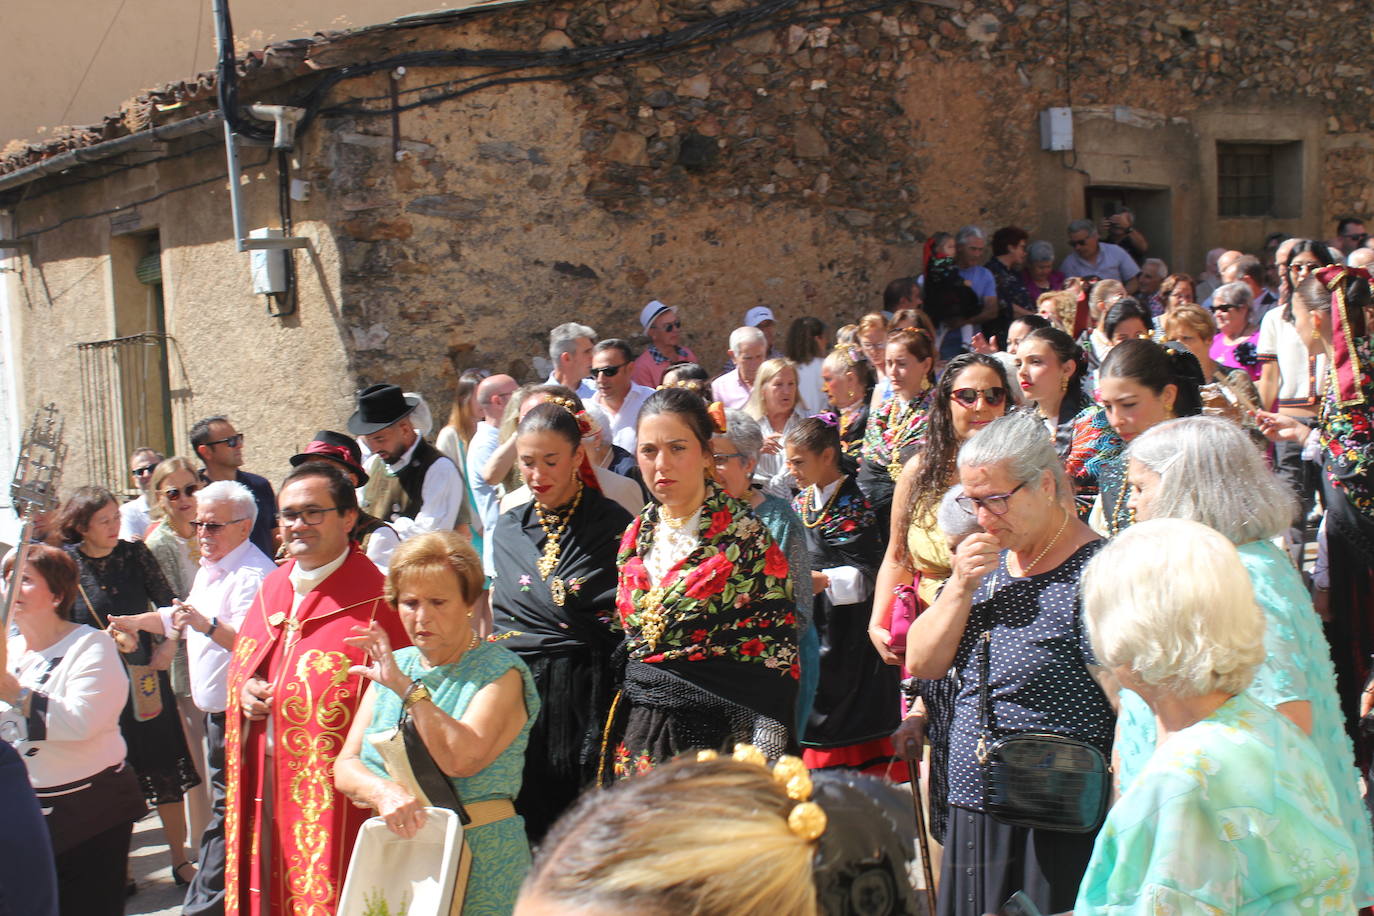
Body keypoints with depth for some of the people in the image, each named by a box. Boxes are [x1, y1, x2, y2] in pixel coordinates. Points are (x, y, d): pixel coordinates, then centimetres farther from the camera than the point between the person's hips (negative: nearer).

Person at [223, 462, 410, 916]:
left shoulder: (376, 599, -13)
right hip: (262, 790, 7)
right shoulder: (273, 586, 11)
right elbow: (242, 666, 24)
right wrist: (245, 691, 3)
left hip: (332, 795, -6)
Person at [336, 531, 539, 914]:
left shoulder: (500, 672, -7)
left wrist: (406, 687, -20)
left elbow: (461, 760, -22)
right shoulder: (393, 665, 10)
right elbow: (345, 767, 3)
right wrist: (383, 790, -17)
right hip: (391, 854, 5)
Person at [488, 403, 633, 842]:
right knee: (522, 823, 3)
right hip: (516, 687, 4)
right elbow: (500, 614, 16)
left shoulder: (612, 522, -2)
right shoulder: (509, 528, 13)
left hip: (582, 691, -4)